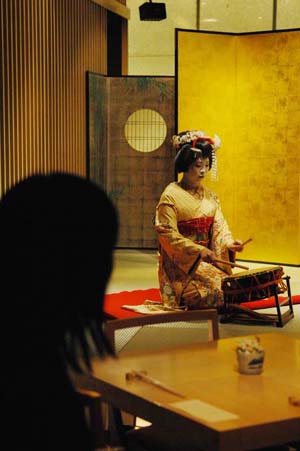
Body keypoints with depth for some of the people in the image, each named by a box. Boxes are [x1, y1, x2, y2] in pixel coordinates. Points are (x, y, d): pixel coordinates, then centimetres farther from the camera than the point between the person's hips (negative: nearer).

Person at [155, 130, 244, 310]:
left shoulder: (210, 196, 12)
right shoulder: (171, 196, -8)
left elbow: (219, 226, 7)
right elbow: (169, 236, -14)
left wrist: (228, 243, -16)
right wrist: (200, 251, -23)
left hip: (207, 259, 6)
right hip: (181, 263, -6)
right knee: (216, 287, -24)